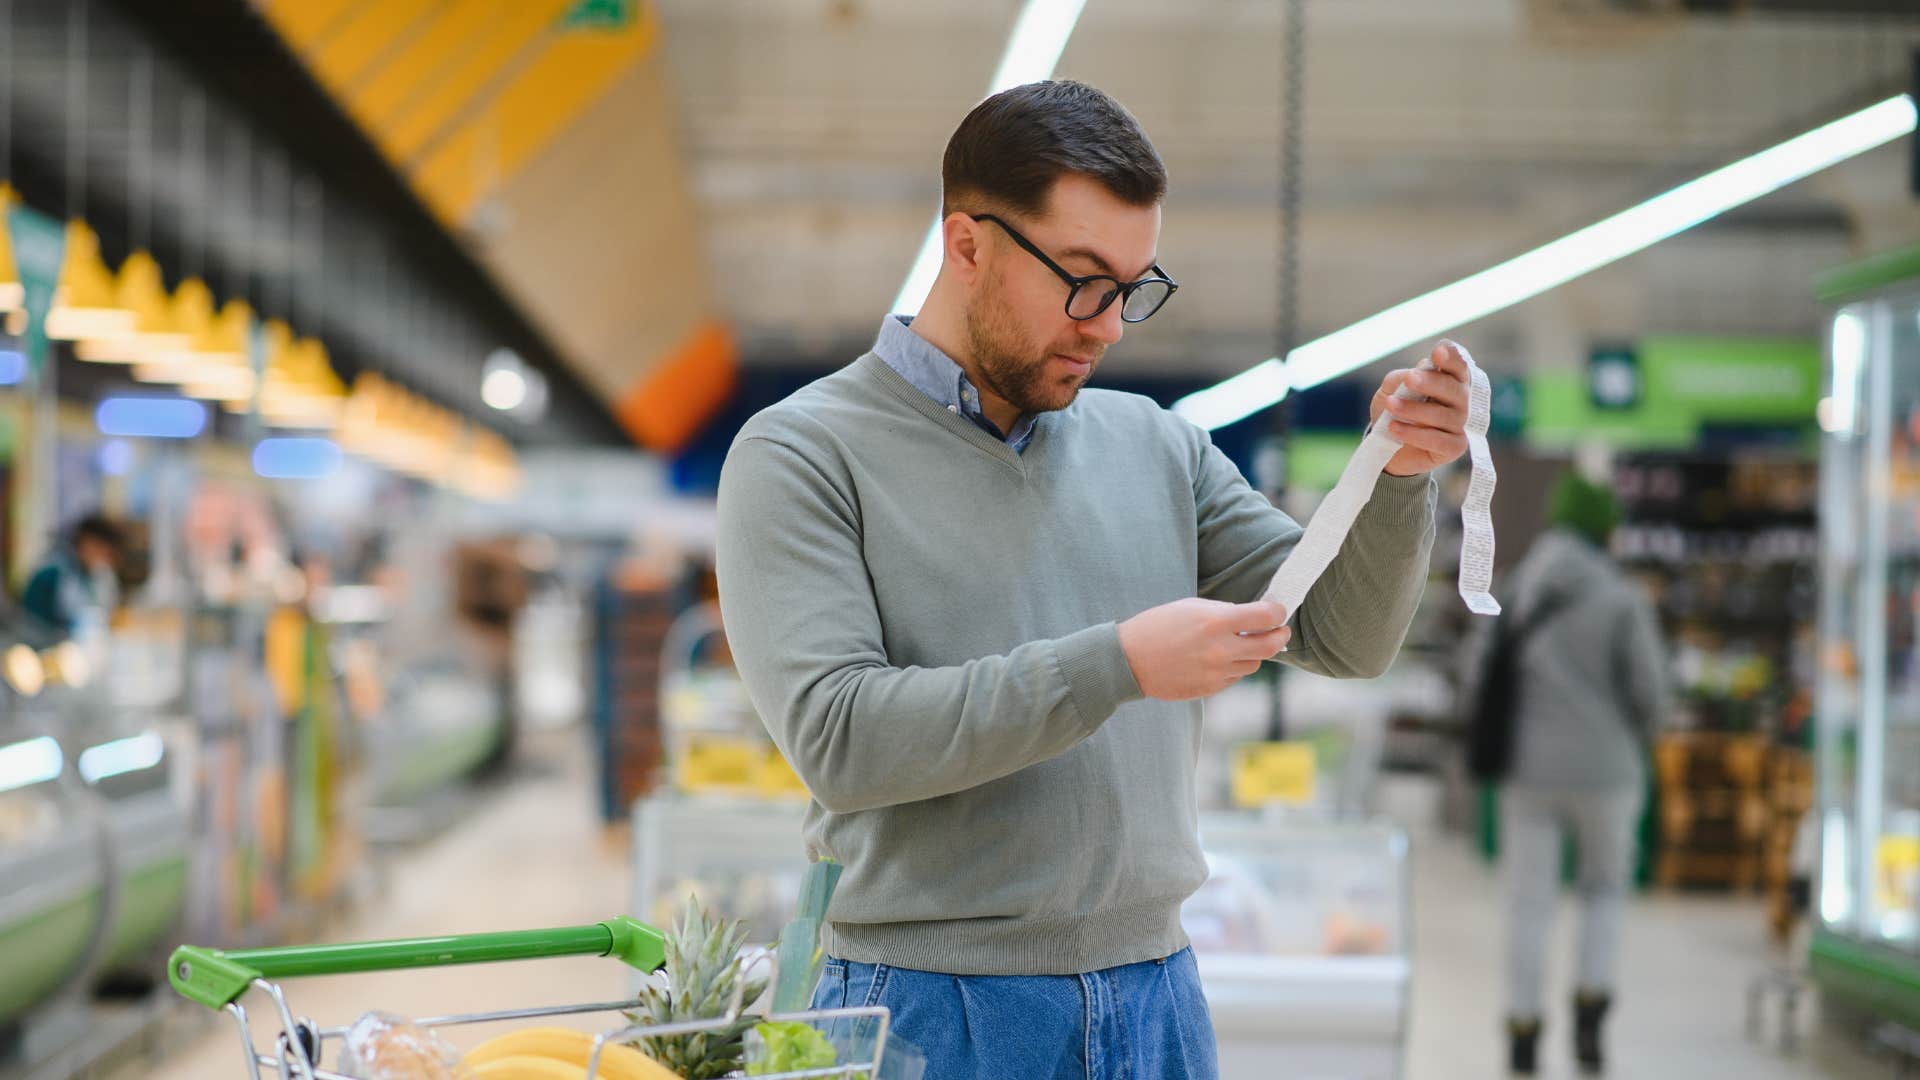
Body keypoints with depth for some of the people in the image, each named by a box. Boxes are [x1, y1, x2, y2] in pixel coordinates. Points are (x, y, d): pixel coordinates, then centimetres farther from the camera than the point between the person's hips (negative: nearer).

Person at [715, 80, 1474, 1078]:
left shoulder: (1153, 446, 10)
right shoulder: (801, 456, -5)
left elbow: (1343, 635, 9)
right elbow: (838, 734, -18)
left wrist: (1397, 479, -10)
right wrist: (1117, 665, -22)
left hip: (1155, 994, 5)